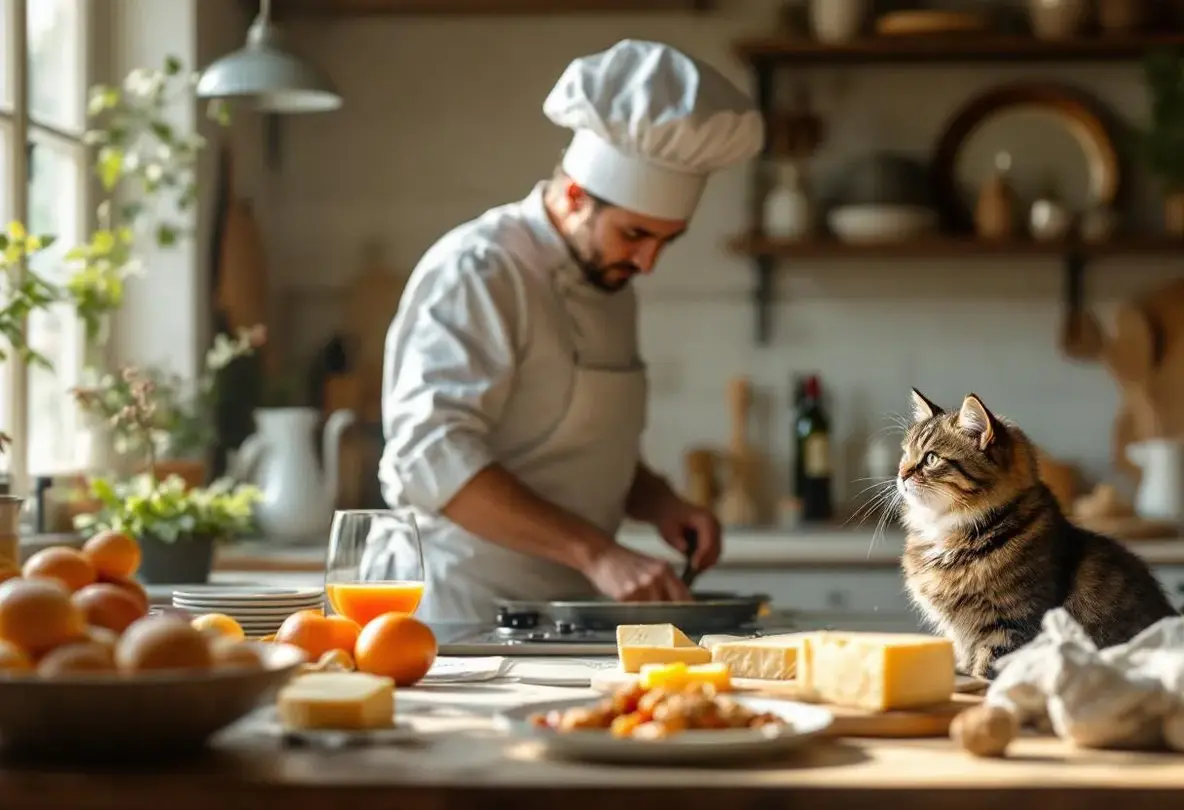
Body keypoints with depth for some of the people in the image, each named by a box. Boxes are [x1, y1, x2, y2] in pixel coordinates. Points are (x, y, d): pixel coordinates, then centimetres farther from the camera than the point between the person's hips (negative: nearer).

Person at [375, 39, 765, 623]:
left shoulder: (610, 286, 16)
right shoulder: (475, 273, -11)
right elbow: (432, 454, -23)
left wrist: (657, 504, 6)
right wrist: (597, 552, -28)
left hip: (566, 618, 8)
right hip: (461, 615, -7)